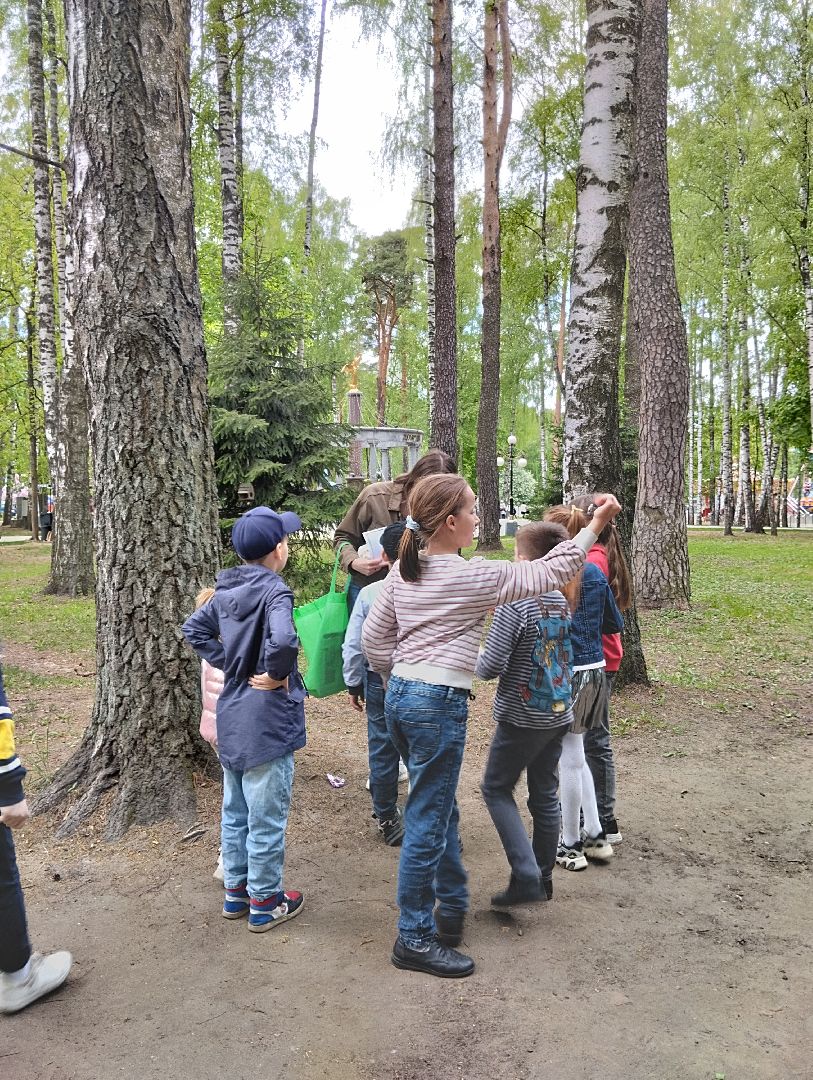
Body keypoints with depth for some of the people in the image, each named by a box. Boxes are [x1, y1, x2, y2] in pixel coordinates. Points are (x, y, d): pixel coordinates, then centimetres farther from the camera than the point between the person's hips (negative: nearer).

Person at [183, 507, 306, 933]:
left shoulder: (226, 591, 3)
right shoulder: (274, 591, -20)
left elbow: (194, 629, 14)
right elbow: (283, 639, -37)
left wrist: (229, 664, 9)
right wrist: (277, 674, -19)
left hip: (230, 717, 8)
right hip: (267, 720, -8)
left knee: (235, 812, 20)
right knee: (266, 818, 7)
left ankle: (236, 891, 34)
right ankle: (265, 902, 20)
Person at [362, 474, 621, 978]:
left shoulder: (404, 571, 6)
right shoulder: (472, 576, -14)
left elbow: (373, 636, 9)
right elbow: (548, 573, -8)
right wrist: (595, 525, 0)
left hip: (400, 696, 8)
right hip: (439, 706, -8)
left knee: (440, 809, 22)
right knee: (428, 822, 3)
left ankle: (452, 906, 37)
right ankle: (415, 939, 16)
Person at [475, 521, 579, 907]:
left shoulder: (515, 603, -19)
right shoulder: (562, 601, 2)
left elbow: (491, 665, -21)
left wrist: (476, 663, 2)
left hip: (522, 717, -7)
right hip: (559, 714, 7)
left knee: (496, 788, 10)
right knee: (545, 795, 16)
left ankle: (526, 876, 2)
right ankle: (543, 879, 29)